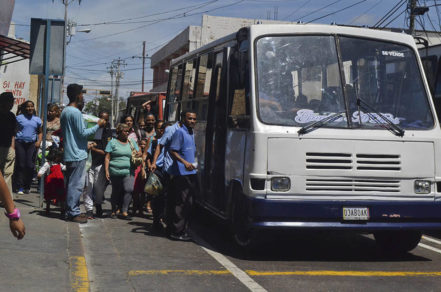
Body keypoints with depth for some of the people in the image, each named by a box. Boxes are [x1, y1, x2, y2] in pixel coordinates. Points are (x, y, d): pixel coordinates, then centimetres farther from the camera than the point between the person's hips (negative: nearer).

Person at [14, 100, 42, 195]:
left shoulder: (37, 119, 12)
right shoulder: (19, 118, 6)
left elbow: (40, 132, 18)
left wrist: (39, 141, 1)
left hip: (32, 144, 2)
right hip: (20, 143, -2)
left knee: (30, 166, -3)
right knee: (20, 165, -3)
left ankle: (27, 187, 8)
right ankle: (20, 187, 0)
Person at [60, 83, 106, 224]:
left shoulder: (65, 111, 14)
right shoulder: (76, 112, -16)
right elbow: (82, 133, -17)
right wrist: (98, 125, -8)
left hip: (69, 154, 10)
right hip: (78, 154, -10)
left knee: (71, 183, 14)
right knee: (77, 184, -6)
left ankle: (72, 210, 19)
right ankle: (73, 212, -3)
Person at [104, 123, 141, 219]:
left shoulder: (132, 142, 16)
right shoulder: (112, 142, 6)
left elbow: (138, 153, 21)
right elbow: (107, 158, 3)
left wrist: (138, 154, -4)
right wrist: (106, 171, -6)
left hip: (129, 172, 2)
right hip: (115, 172, -2)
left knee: (129, 189, -15)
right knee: (116, 191, 4)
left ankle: (124, 211, -13)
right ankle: (115, 210, 20)